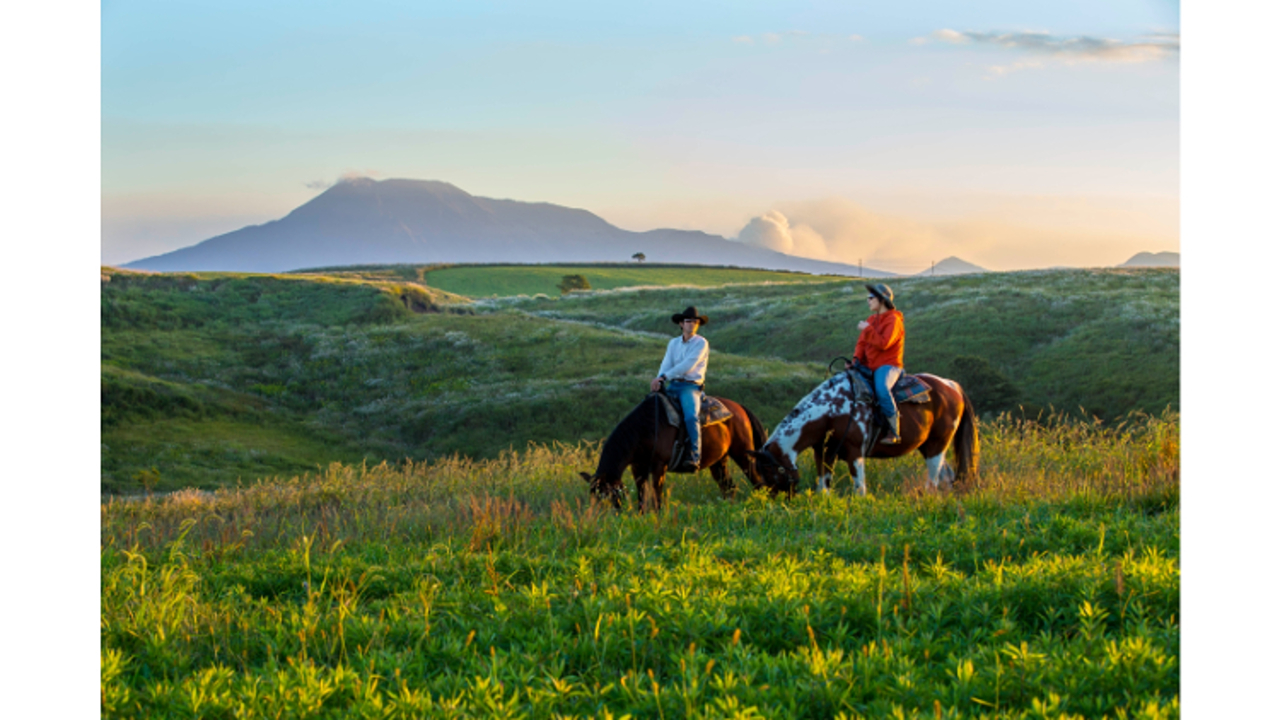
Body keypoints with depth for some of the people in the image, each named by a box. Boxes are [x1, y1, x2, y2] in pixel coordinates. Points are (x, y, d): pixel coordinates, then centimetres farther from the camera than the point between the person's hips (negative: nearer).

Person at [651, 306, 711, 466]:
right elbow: (666, 364, 5)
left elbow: (688, 365, -13)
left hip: (691, 386, -6)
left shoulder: (701, 343, -2)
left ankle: (695, 456, -28)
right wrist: (659, 381, -16)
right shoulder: (673, 343, 16)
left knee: (691, 417, -29)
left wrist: (664, 376, -20)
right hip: (673, 386, 6)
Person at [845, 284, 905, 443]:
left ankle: (893, 431, -33)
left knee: (882, 388, -36)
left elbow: (883, 343, -20)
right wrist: (856, 360, -3)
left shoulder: (893, 320, -8)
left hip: (888, 365, -9)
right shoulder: (871, 320, 18)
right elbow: (862, 343, 14)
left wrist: (867, 329, -16)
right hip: (870, 366, 9)